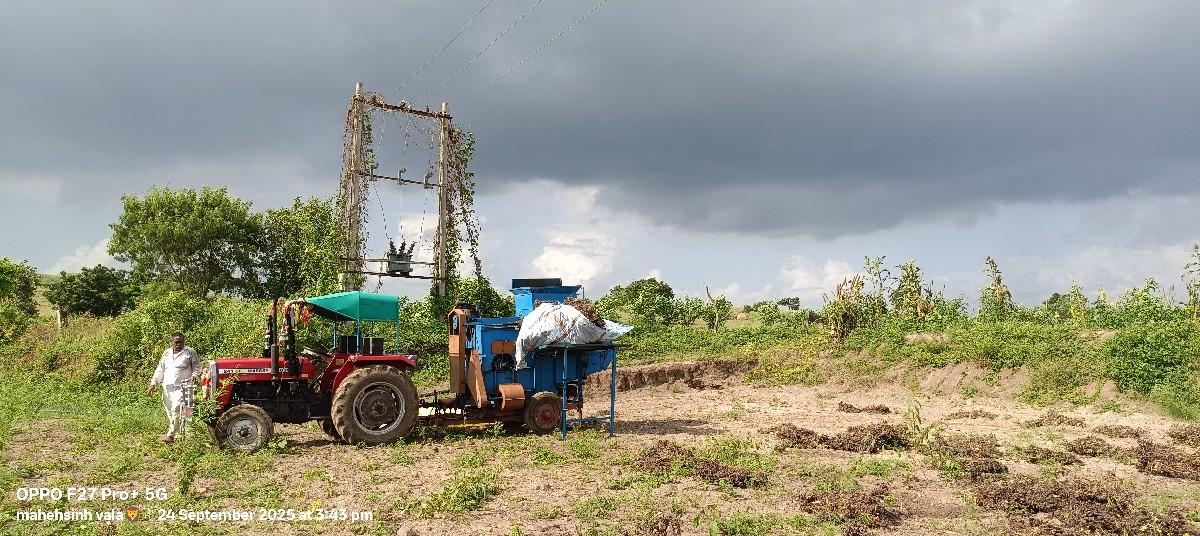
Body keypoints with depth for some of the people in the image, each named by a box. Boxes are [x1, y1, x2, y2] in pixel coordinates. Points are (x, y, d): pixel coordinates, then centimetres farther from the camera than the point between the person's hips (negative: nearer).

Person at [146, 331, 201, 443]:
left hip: (181, 387, -6)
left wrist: (194, 376, -13)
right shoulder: (167, 353, 14)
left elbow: (196, 366, 5)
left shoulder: (190, 352, 0)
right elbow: (160, 370, 18)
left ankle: (171, 434, -15)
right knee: (169, 411, 7)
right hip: (167, 387, 6)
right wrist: (153, 385, 13)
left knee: (177, 409, -19)